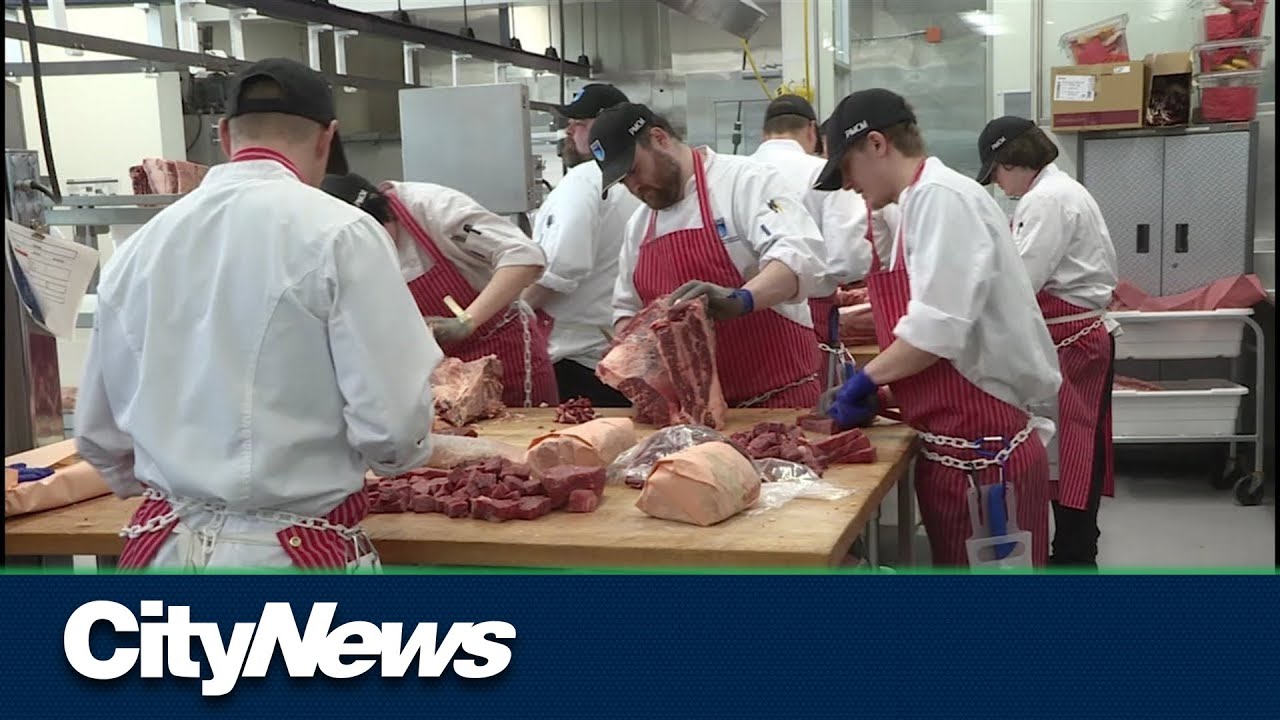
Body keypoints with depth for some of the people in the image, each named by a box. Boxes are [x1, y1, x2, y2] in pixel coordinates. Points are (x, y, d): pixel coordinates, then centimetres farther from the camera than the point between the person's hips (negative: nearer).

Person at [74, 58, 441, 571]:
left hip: (165, 550, 4)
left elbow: (99, 432, 9)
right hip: (292, 555, -4)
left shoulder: (140, 246, 2)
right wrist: (401, 450, 6)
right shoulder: (336, 234, -14)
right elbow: (390, 424, -17)